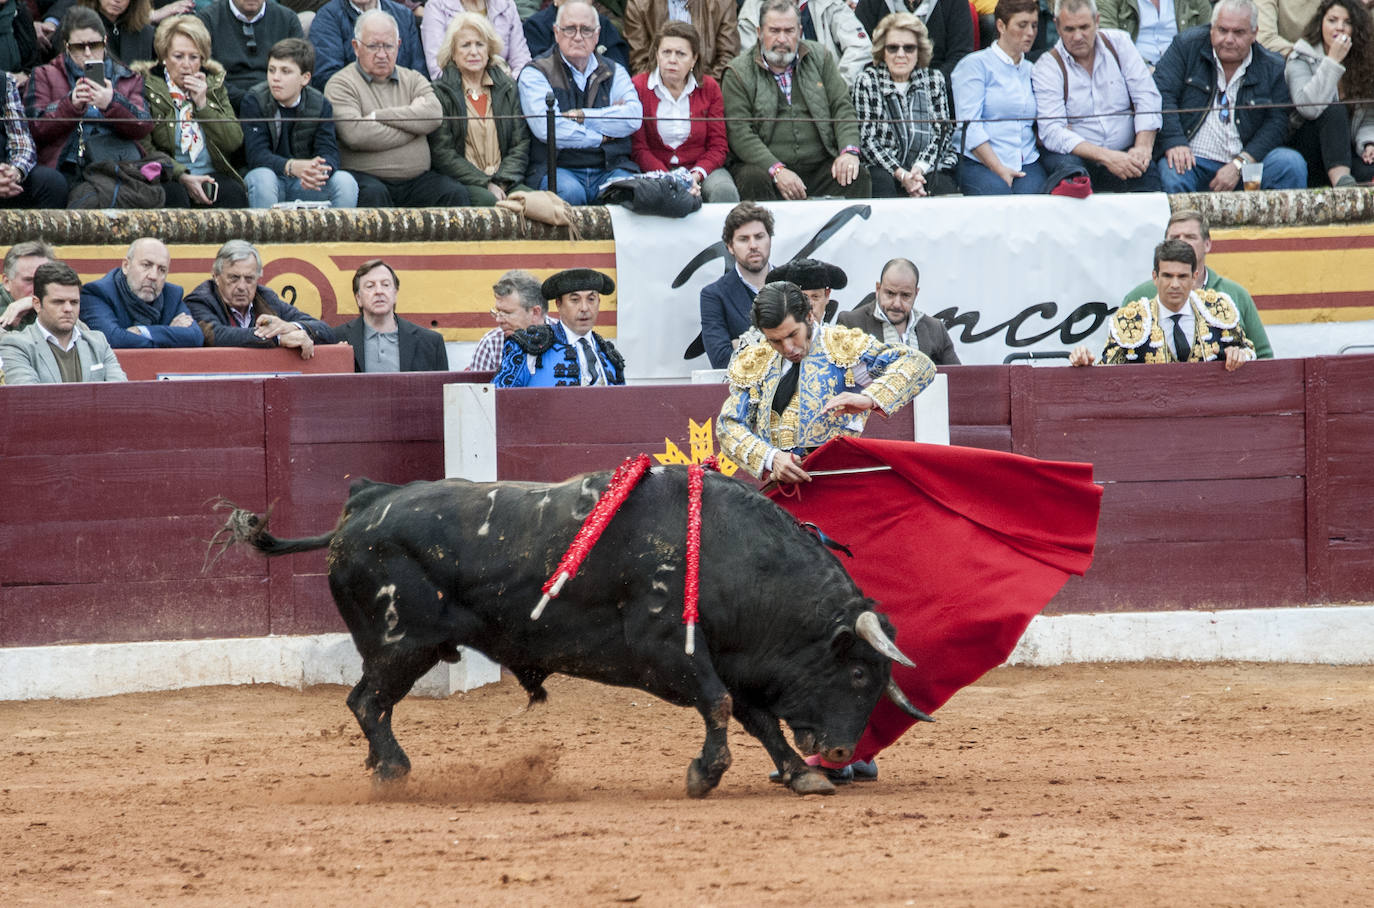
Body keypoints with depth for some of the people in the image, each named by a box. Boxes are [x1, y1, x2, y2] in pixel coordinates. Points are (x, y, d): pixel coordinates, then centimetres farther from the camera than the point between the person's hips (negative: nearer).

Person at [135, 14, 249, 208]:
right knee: (174, 192, -36)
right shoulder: (146, 85, 1)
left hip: (211, 174, 3)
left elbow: (235, 142, 8)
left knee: (233, 192, -29)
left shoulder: (214, 84, 14)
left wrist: (203, 104, -3)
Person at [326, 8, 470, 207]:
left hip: (416, 178, 4)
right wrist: (413, 126, -5)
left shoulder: (413, 79, 18)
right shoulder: (342, 84, 4)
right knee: (373, 194, -36)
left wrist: (379, 116, -10)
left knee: (455, 192, -21)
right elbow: (354, 135, -15)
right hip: (365, 176, -4)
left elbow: (434, 115, -4)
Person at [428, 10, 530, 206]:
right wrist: (486, 184, -13)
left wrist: (502, 181, -8)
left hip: (504, 180, 3)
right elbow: (442, 153, -4)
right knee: (488, 199, -37)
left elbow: (521, 143, 11)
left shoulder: (508, 88, 17)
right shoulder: (441, 92, 3)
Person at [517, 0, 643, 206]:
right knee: (569, 191, -36)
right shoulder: (534, 74, 6)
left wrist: (581, 116, -9)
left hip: (610, 169, 2)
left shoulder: (614, 72, 18)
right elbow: (547, 129, -11)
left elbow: (633, 118, -2)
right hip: (556, 168, -2)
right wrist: (602, 137, -4)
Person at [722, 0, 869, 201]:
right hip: (765, 167, -2)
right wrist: (777, 170, -21)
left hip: (819, 167, 2)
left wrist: (849, 151, -11)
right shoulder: (739, 73, 2)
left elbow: (842, 107, 10)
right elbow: (739, 132, -7)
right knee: (753, 180, -35)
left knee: (858, 177, -25)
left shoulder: (820, 58, 13)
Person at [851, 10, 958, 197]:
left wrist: (920, 168, -11)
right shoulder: (867, 82, 8)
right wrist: (901, 174, -14)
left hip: (931, 167, 1)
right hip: (885, 169, -1)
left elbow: (943, 132, 8)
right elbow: (867, 139, 0)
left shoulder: (934, 80, 15)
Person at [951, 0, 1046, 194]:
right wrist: (999, 169, -14)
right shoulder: (975, 64, 5)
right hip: (980, 164, -4)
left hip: (1028, 165, 4)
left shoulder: (1031, 71, 23)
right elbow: (969, 125, -5)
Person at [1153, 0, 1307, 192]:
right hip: (1194, 159, -2)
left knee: (1292, 163, -23)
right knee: (1171, 174, -35)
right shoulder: (1186, 46, 5)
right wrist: (1174, 143, -20)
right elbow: (1162, 95, -4)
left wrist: (1239, 165, -14)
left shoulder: (1272, 67, 7)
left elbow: (1276, 123, 1)